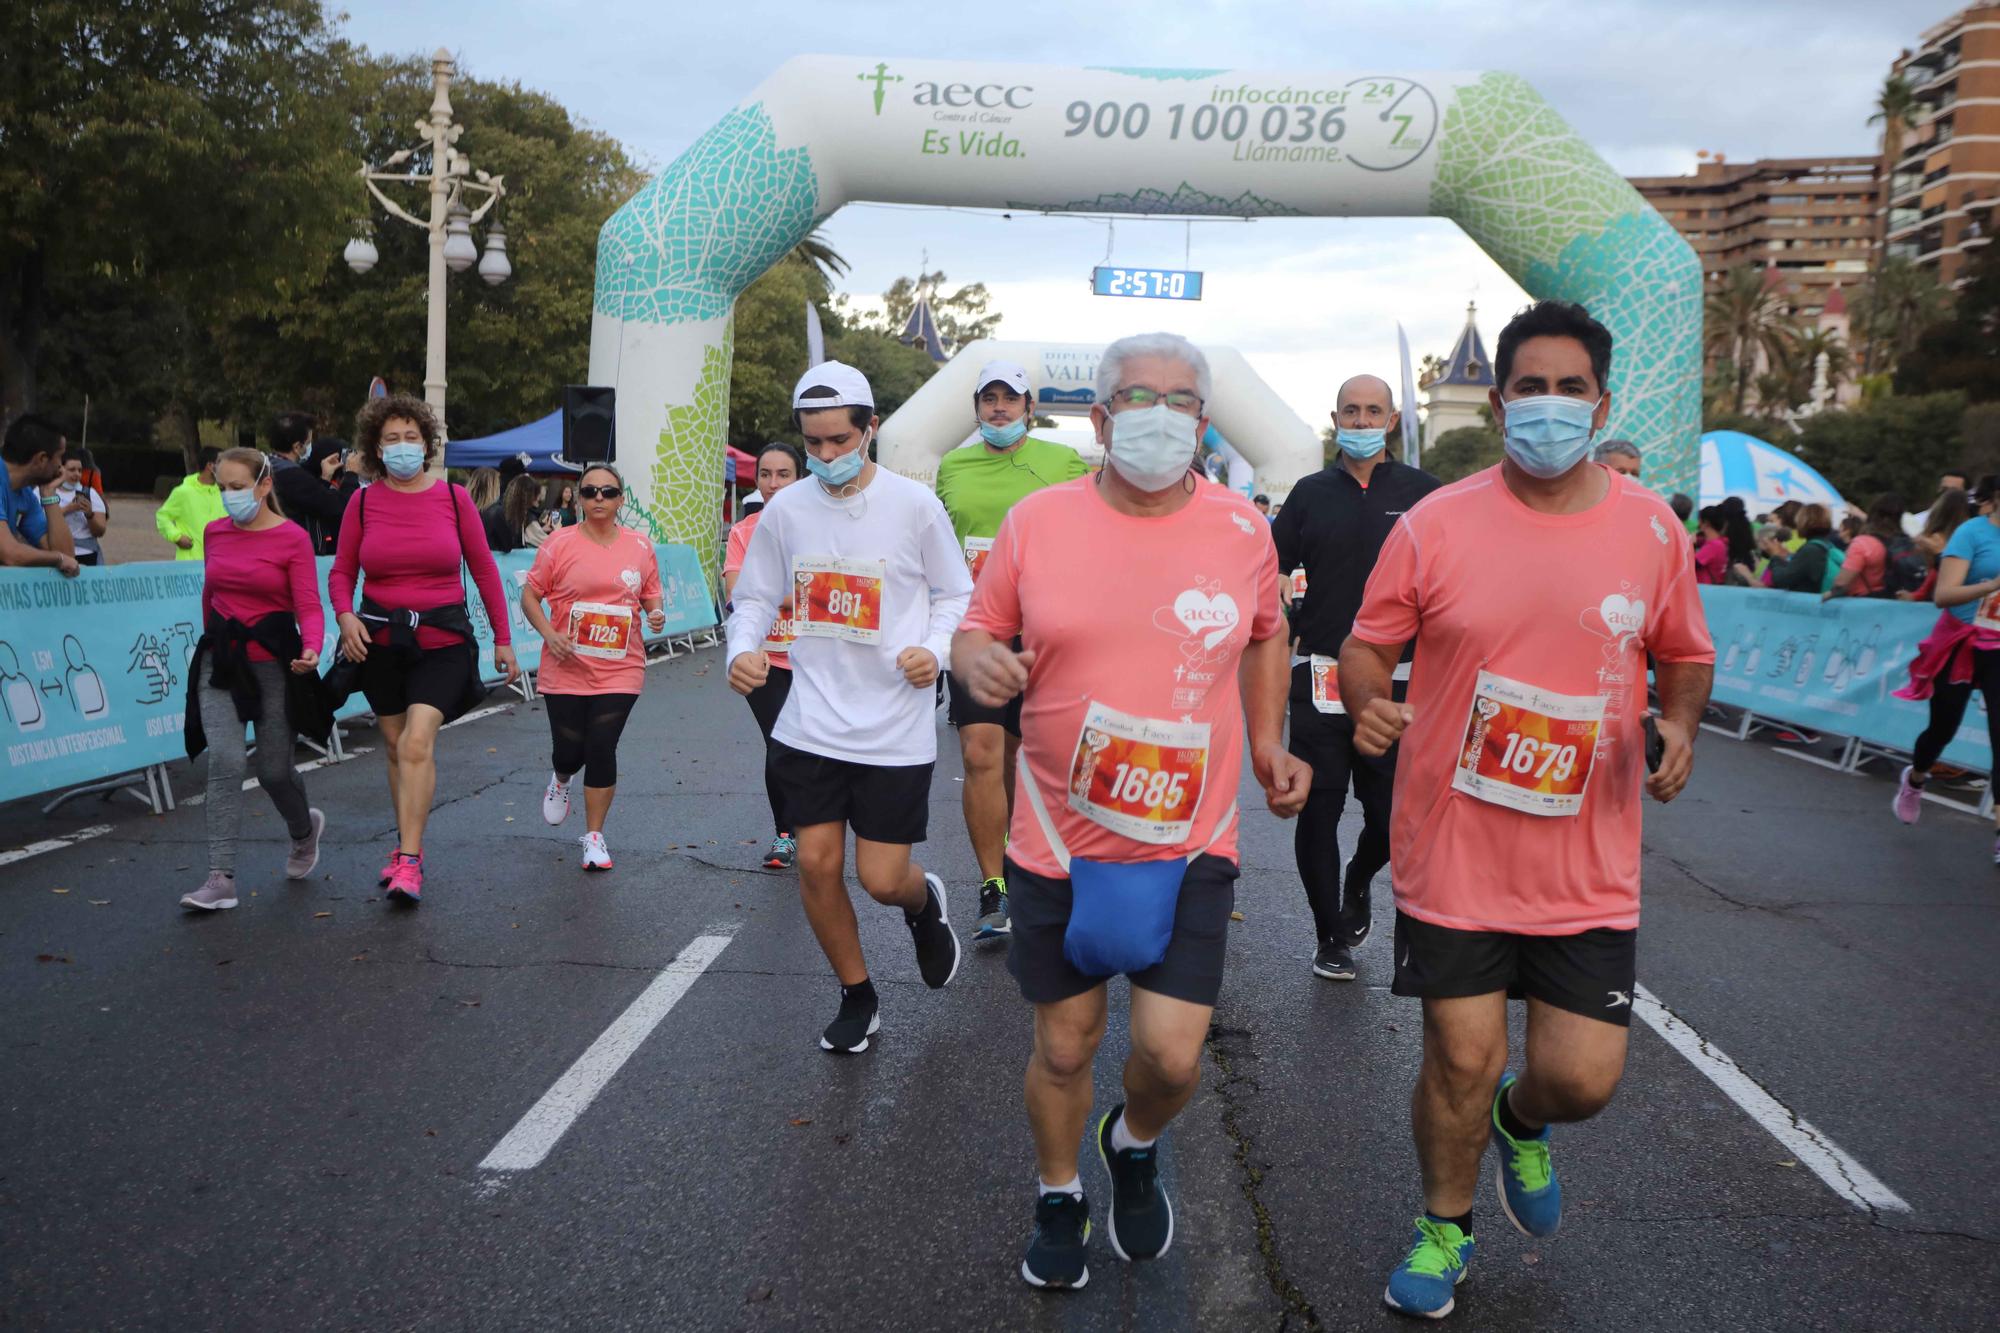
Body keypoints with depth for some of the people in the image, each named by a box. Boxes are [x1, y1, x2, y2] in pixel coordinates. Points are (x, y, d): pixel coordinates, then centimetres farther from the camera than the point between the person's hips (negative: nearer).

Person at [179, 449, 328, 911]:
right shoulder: (214, 533, 6)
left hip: (274, 660, -3)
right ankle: (221, 878, -10)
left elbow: (309, 607, -13)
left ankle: (304, 830, 40)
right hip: (220, 659, 3)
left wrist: (311, 650, -32)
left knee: (274, 770, 6)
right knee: (225, 761, -13)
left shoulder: (293, 538, -9)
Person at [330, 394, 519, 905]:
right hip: (380, 639, 3)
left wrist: (503, 640, 5)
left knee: (417, 743, -17)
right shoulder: (363, 503, 2)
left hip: (443, 639, -2)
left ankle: (408, 862, -15)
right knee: (396, 747, 13)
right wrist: (345, 615, -12)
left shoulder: (453, 497, -1)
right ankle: (407, 847, 29)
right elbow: (341, 572, 9)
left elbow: (484, 569, 5)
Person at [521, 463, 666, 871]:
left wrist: (657, 613, -7)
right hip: (566, 669, -1)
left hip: (620, 670, 1)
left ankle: (594, 835, 14)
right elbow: (530, 596, 1)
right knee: (570, 751, 5)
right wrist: (549, 634, -14)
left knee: (602, 750, -2)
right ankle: (561, 780, 45)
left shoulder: (640, 547, 3)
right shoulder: (560, 543, -4)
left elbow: (652, 594, 15)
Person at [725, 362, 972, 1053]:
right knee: (816, 865, 3)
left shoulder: (914, 504, -6)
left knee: (882, 879, -2)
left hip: (896, 729, -3)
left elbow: (956, 593, 4)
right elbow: (755, 597, 11)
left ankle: (925, 905, 37)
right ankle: (857, 997, 27)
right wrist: (743, 649, -9)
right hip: (811, 725, 3)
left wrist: (936, 649, -15)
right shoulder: (785, 510, 2)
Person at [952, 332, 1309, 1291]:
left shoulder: (1242, 527, 0)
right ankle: (1058, 1194, 41)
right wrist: (979, 663, -19)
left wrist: (1267, 744, 10)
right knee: (1063, 1047, 12)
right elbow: (978, 630, 4)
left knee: (1172, 1055, -5)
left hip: (1189, 848, 0)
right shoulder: (1037, 520, -4)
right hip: (1058, 843, 0)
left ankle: (1135, 1145, 32)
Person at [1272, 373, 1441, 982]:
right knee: (1318, 812, 3)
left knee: (1390, 816, 2)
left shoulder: (1422, 492, 5)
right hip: (1319, 679, 1)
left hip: (1394, 682, -1)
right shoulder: (1312, 493, 9)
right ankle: (1329, 937, 18)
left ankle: (1358, 883, 35)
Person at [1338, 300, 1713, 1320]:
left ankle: (1521, 1122, 41)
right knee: (1460, 1061, 6)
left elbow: (1685, 655, 14)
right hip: (1452, 853, -2)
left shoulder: (1649, 526, 0)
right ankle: (1444, 1227, 34)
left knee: (1582, 1078, 3)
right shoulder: (1435, 526, -6)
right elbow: (1367, 644, 2)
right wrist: (1366, 700, -20)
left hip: (1588, 865, 2)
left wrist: (1678, 723, -6)